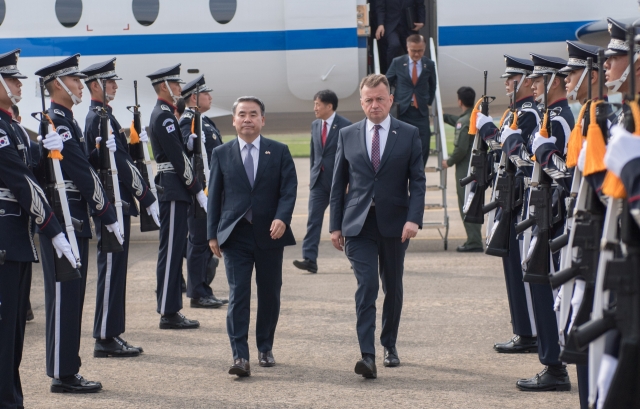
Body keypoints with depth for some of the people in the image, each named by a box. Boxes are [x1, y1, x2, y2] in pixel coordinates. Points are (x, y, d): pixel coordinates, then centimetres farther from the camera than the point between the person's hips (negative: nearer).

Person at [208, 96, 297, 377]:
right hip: (235, 236, -1)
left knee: (269, 294, 9)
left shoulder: (279, 152, 6)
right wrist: (213, 234, 2)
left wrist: (282, 218, -18)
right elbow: (214, 195, 8)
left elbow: (288, 189, -2)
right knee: (238, 295, -8)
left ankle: (265, 348, 26)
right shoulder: (221, 154, 7)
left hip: (270, 235, 1)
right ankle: (240, 356, -11)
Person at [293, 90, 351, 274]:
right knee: (313, 219, -6)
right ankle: (310, 260, -11)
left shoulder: (345, 126, -10)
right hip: (319, 180, 5)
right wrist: (312, 176, 12)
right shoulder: (315, 125, 8)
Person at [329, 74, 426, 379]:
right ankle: (367, 356, -19)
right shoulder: (348, 135, 6)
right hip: (358, 224, -1)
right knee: (366, 286, -13)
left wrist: (414, 219, -15)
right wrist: (335, 225, 4)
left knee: (393, 288, 13)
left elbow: (417, 180, -2)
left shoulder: (408, 134, 2)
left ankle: (389, 346, 30)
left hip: (394, 224, 1)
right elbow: (338, 183, 9)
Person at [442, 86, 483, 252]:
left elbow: (461, 149, -21)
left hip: (465, 170, -9)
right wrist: (443, 116, 42)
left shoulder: (464, 122, -18)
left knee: (466, 205, -4)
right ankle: (475, 240, 19)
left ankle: (474, 242, -6)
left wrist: (449, 161, -6)